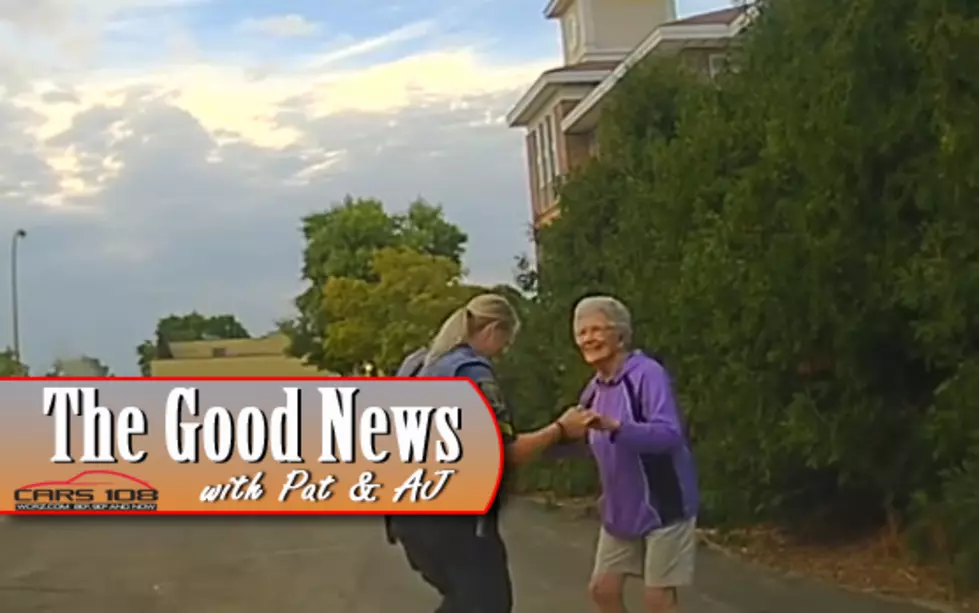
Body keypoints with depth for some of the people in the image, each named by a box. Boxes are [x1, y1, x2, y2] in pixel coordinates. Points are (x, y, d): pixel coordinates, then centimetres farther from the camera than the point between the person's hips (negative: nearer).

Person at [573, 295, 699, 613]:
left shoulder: (647, 373, -19)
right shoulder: (595, 388, 7)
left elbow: (669, 434, -31)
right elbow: (594, 442, 17)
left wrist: (614, 427, -42)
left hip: (663, 505, -8)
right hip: (621, 509, 8)